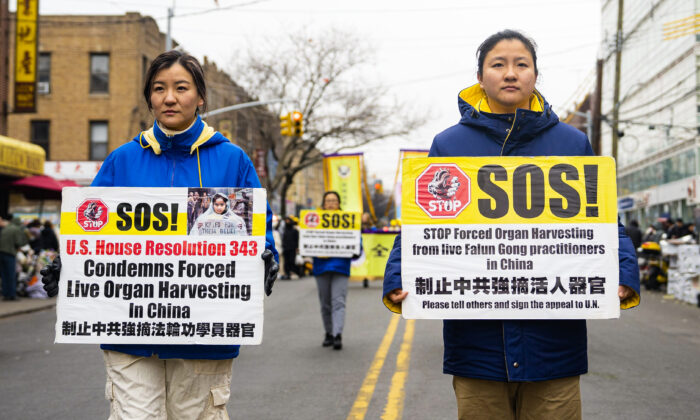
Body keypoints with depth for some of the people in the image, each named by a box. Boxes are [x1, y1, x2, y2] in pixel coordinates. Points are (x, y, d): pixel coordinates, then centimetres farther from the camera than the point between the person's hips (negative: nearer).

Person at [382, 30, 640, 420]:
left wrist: (624, 277, -10)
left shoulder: (572, 143, 8)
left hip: (553, 340, 1)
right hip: (477, 340, 0)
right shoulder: (449, 145, 6)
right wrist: (399, 282, -12)